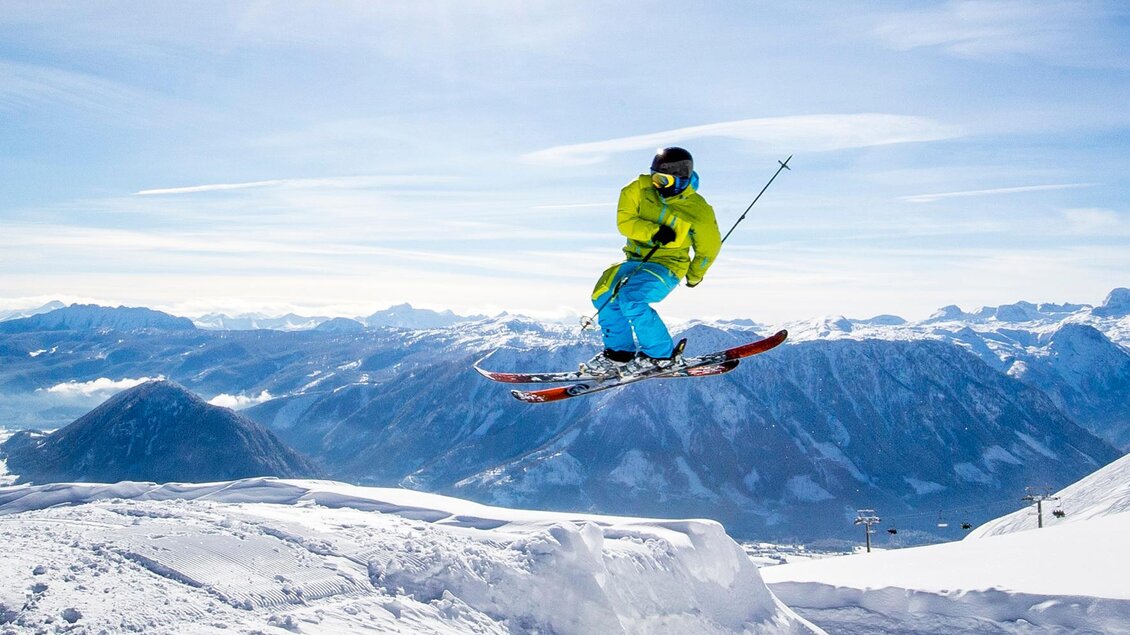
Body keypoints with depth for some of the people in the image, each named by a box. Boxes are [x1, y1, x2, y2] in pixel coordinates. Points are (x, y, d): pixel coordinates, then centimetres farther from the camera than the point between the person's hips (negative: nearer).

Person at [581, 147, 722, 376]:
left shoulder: (697, 210, -10)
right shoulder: (640, 189, -4)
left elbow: (709, 247, 5)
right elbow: (624, 221, -8)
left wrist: (694, 276, 17)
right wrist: (654, 231, -24)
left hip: (667, 266, -6)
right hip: (636, 261, 6)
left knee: (631, 299, -28)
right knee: (604, 296, -13)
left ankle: (660, 355, -11)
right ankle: (619, 352, 7)